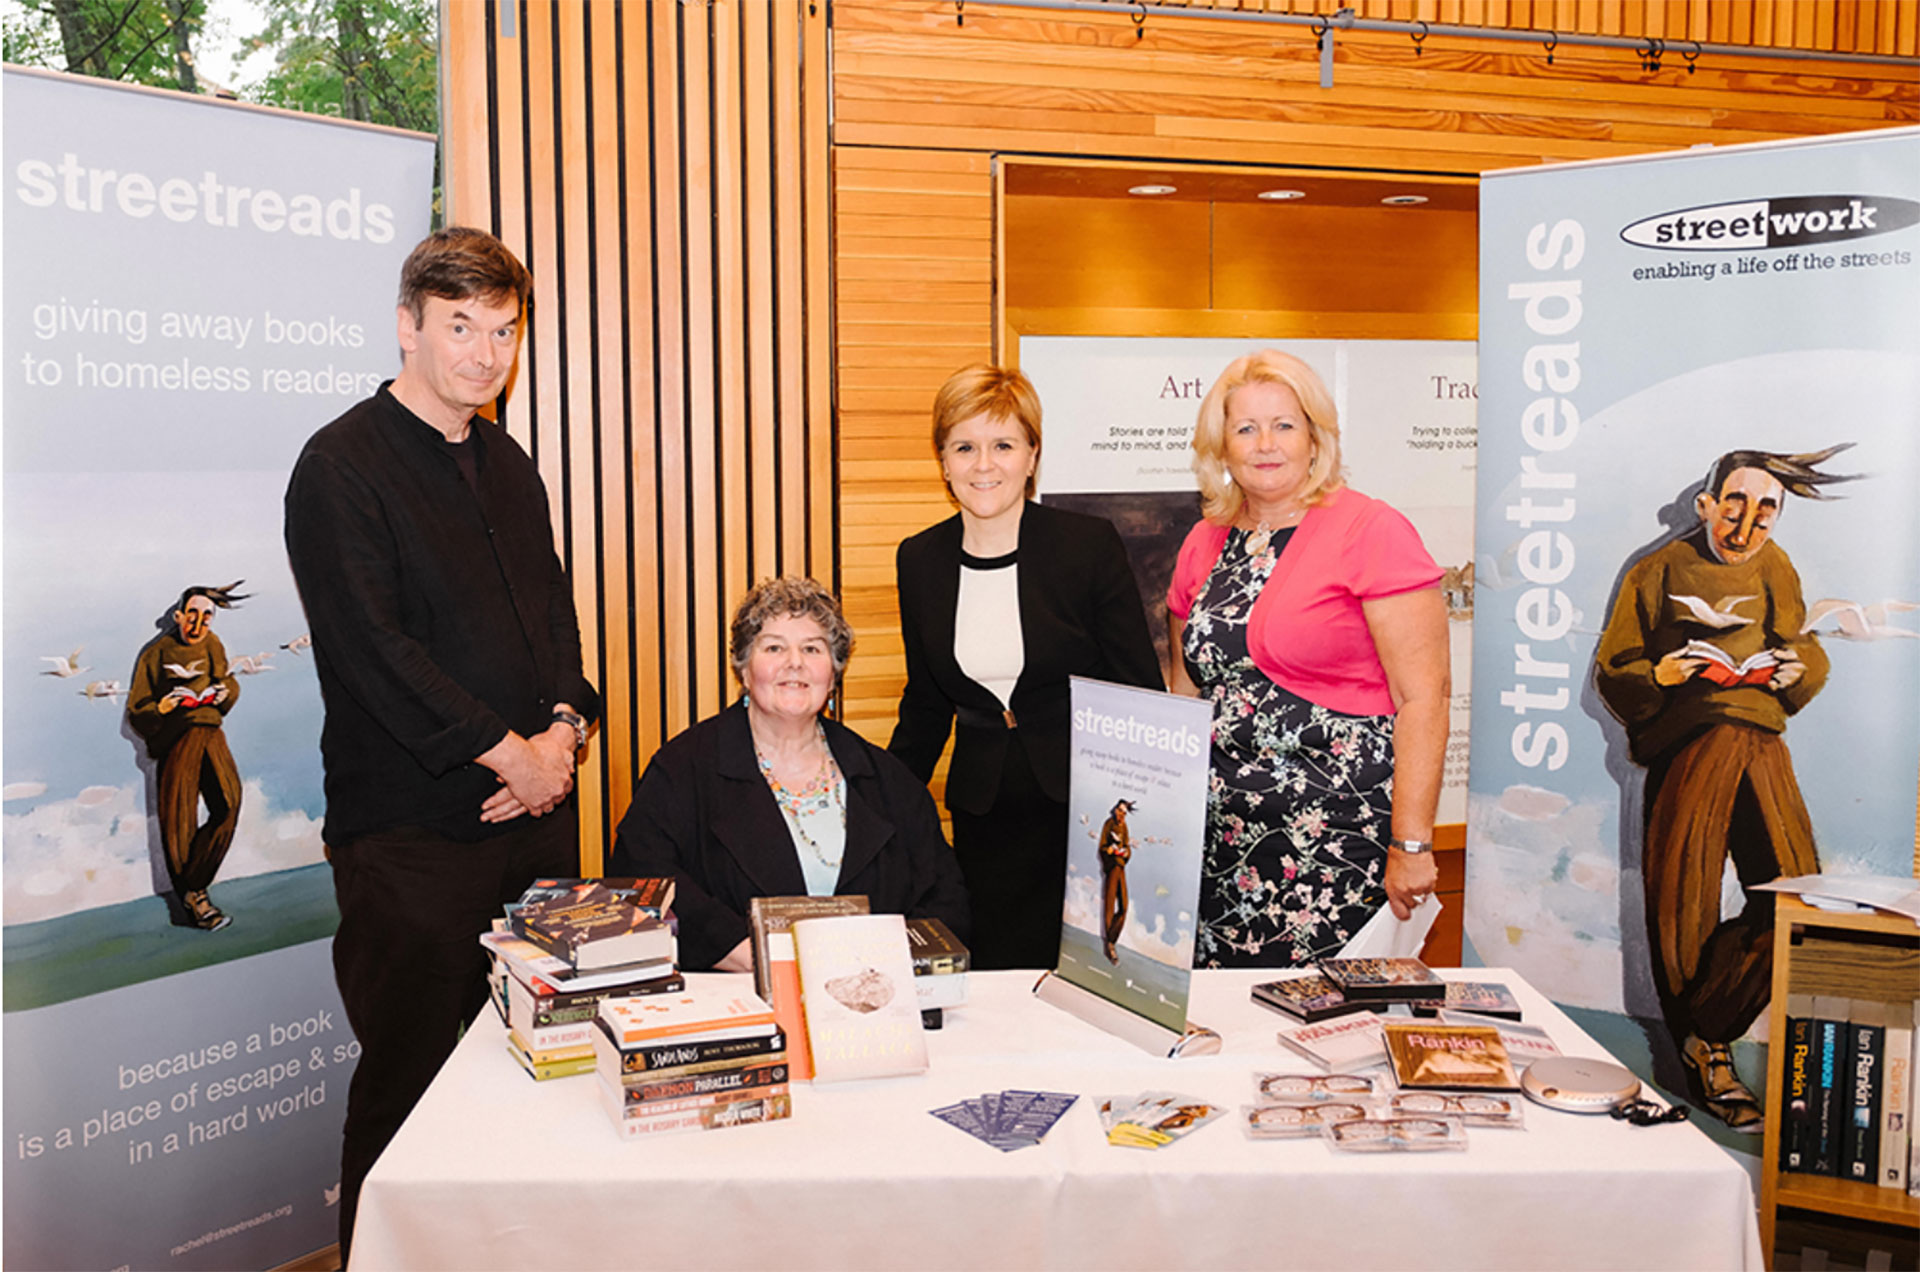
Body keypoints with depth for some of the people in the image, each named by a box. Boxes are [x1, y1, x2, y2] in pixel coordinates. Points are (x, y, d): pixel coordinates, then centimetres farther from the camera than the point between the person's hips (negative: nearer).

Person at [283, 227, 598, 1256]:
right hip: (413, 831, -6)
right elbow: (374, 648, -15)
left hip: (536, 811, 7)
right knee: (411, 1079, 3)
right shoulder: (341, 465, -7)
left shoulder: (507, 465, 15)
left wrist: (564, 729, -2)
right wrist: (510, 753, -13)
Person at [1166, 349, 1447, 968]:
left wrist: (1411, 846, -14)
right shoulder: (1204, 545, 12)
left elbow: (1424, 697, -10)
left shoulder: (1371, 532, -6)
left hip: (1336, 836, -5)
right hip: (1219, 838, 5)